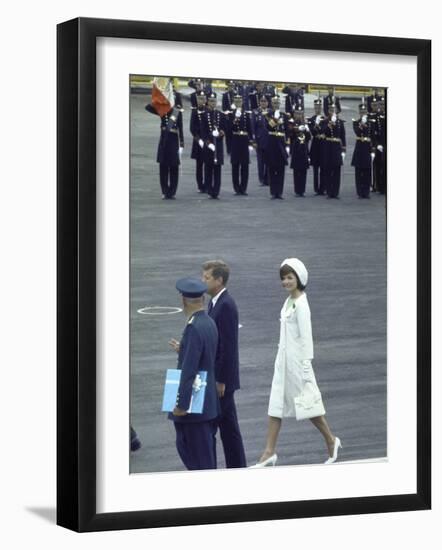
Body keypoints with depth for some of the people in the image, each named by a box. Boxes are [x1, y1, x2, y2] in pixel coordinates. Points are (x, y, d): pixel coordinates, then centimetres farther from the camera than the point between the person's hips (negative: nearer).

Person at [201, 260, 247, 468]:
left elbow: (228, 346, -21)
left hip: (222, 377, -10)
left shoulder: (226, 305, -18)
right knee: (228, 425, 12)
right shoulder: (215, 303, 12)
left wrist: (220, 381, -20)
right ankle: (237, 467, 17)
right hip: (218, 377, 10)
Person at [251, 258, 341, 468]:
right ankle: (269, 452, 6)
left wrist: (306, 367, -19)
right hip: (283, 360, 8)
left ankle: (331, 441, 24)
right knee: (275, 405, 5)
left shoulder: (301, 304, -16)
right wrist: (282, 358, 19)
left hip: (296, 360, -8)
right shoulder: (289, 301, 10)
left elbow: (306, 337, -18)